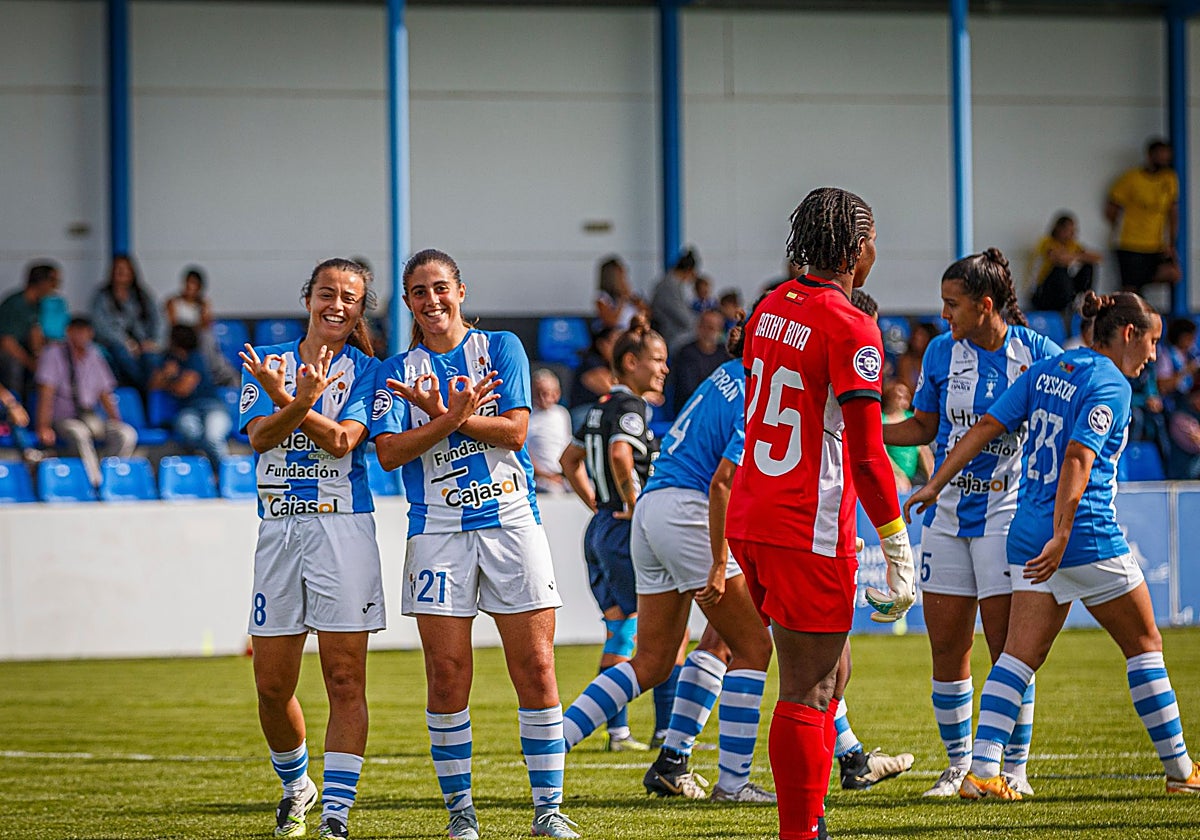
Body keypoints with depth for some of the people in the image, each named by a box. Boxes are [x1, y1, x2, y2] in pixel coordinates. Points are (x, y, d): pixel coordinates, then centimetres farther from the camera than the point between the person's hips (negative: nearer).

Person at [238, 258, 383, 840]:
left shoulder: (365, 370, 5)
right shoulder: (267, 363, 11)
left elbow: (342, 440, -10)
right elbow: (259, 436, -5)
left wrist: (288, 401, -22)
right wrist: (301, 404, -24)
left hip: (342, 526, -3)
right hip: (278, 528, 3)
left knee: (345, 680, -8)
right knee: (271, 685, 5)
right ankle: (296, 787, 30)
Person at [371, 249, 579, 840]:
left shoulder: (500, 348, 9)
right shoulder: (396, 372, 10)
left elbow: (514, 431, -3)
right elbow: (390, 452, -4)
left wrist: (440, 413, -11)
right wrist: (452, 419, -18)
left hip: (512, 523, -1)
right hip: (438, 530, 1)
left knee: (535, 667, -5)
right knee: (447, 675, -3)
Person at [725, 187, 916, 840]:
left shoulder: (770, 309, 11)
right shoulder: (849, 327, -14)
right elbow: (866, 456, -17)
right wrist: (898, 552, -13)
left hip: (750, 517, 8)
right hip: (808, 533, -8)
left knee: (827, 671, 19)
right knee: (808, 691, -5)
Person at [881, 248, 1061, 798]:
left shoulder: (1039, 354, -6)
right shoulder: (942, 351, 5)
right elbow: (923, 427, 14)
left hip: (1006, 511, -4)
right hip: (947, 513, 4)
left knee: (1006, 645, -7)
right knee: (946, 647, 4)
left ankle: (1015, 768, 3)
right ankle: (958, 766, 16)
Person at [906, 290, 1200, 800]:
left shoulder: (1046, 371, 12)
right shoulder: (1111, 386, -10)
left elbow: (987, 426, 8)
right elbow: (1078, 460, -22)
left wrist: (935, 485, 10)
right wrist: (1061, 538, -27)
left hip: (1029, 535, 7)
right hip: (1089, 535, -7)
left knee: (1021, 653, 1)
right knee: (1144, 644, 8)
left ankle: (981, 771, -13)